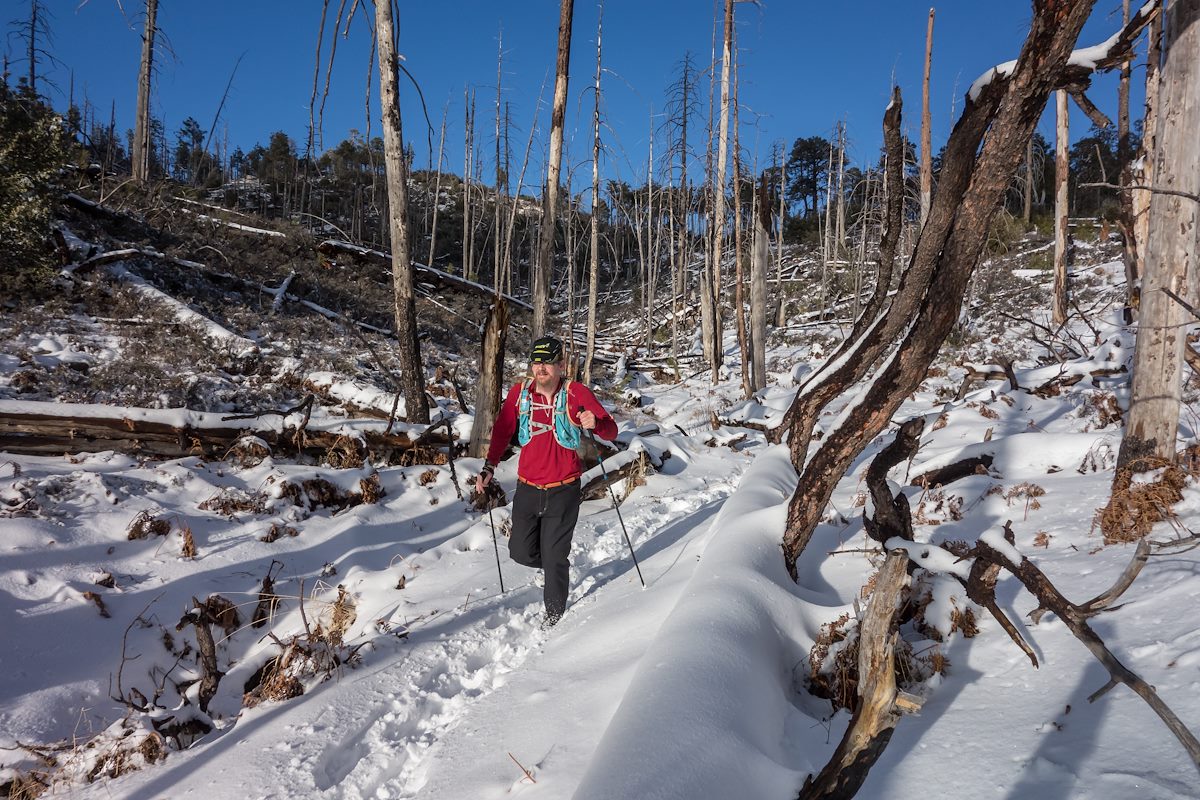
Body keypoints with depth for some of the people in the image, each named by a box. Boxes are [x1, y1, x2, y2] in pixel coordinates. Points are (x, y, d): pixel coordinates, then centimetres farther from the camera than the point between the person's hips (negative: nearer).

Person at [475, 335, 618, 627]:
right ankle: (556, 566, 41)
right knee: (521, 552, 8)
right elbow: (502, 431, 9)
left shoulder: (576, 393, -10)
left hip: (563, 491, -3)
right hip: (528, 488, 3)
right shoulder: (519, 393, -2)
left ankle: (555, 614, 26)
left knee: (554, 558, 2)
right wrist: (489, 467, 2)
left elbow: (611, 431, -12)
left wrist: (595, 423, -34)